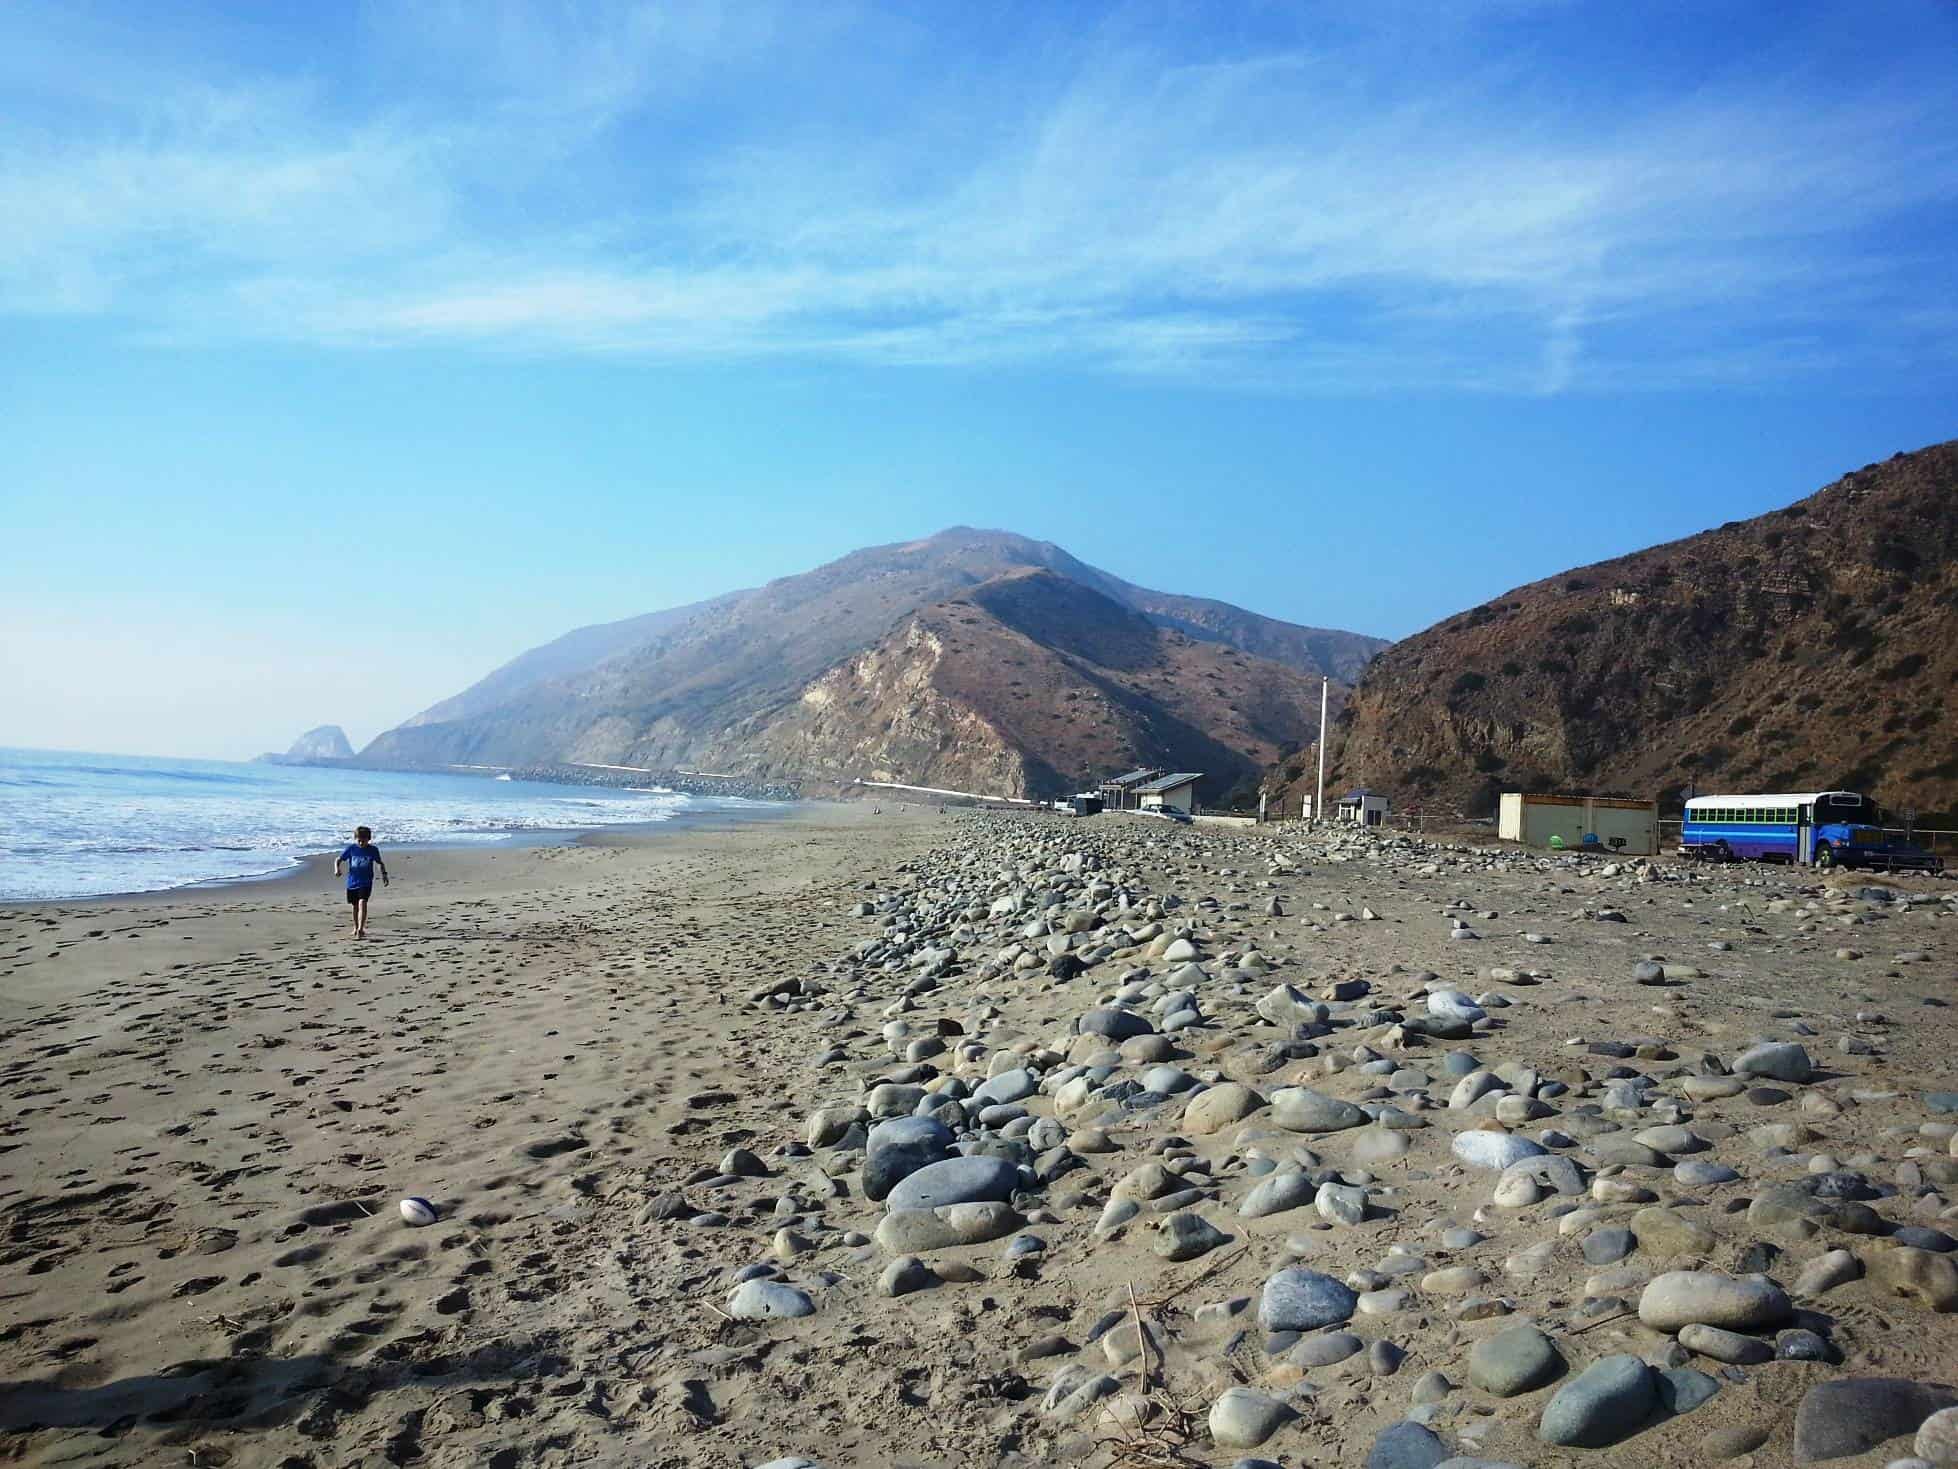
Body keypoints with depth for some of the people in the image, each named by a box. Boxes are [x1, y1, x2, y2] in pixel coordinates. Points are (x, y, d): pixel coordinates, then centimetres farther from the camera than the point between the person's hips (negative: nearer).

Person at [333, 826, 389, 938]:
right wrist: (337, 869, -15)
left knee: (362, 903, -20)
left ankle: (361, 929, -24)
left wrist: (384, 874, 0)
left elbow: (380, 863, 12)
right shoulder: (351, 849, -2)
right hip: (352, 882, 3)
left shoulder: (373, 850, -2)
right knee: (354, 906, 15)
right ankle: (356, 928, 33)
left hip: (366, 882, -3)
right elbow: (339, 860, 4)